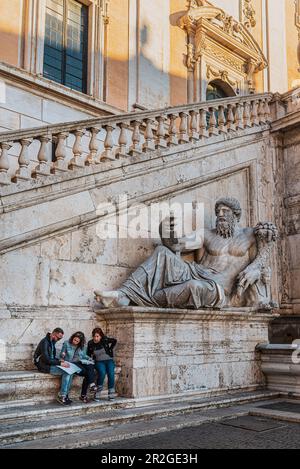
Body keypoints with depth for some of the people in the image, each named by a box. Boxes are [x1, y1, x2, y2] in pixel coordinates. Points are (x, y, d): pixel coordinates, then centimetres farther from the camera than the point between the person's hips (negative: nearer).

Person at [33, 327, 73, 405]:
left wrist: (59, 360, 3)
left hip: (50, 364, 9)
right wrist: (60, 363, -23)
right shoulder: (45, 342, -18)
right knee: (66, 372, -21)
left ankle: (65, 395, -8)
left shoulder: (52, 342, 12)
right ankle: (61, 397, -12)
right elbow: (46, 359, -23)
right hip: (44, 366, -9)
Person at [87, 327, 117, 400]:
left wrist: (110, 349, 6)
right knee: (102, 373, -30)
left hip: (109, 360, 0)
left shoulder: (105, 340, -9)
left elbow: (114, 341, 10)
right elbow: (88, 355, 10)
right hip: (99, 362, 0)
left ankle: (111, 393, -17)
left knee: (111, 373, -26)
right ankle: (98, 393, -21)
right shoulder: (90, 343, -6)